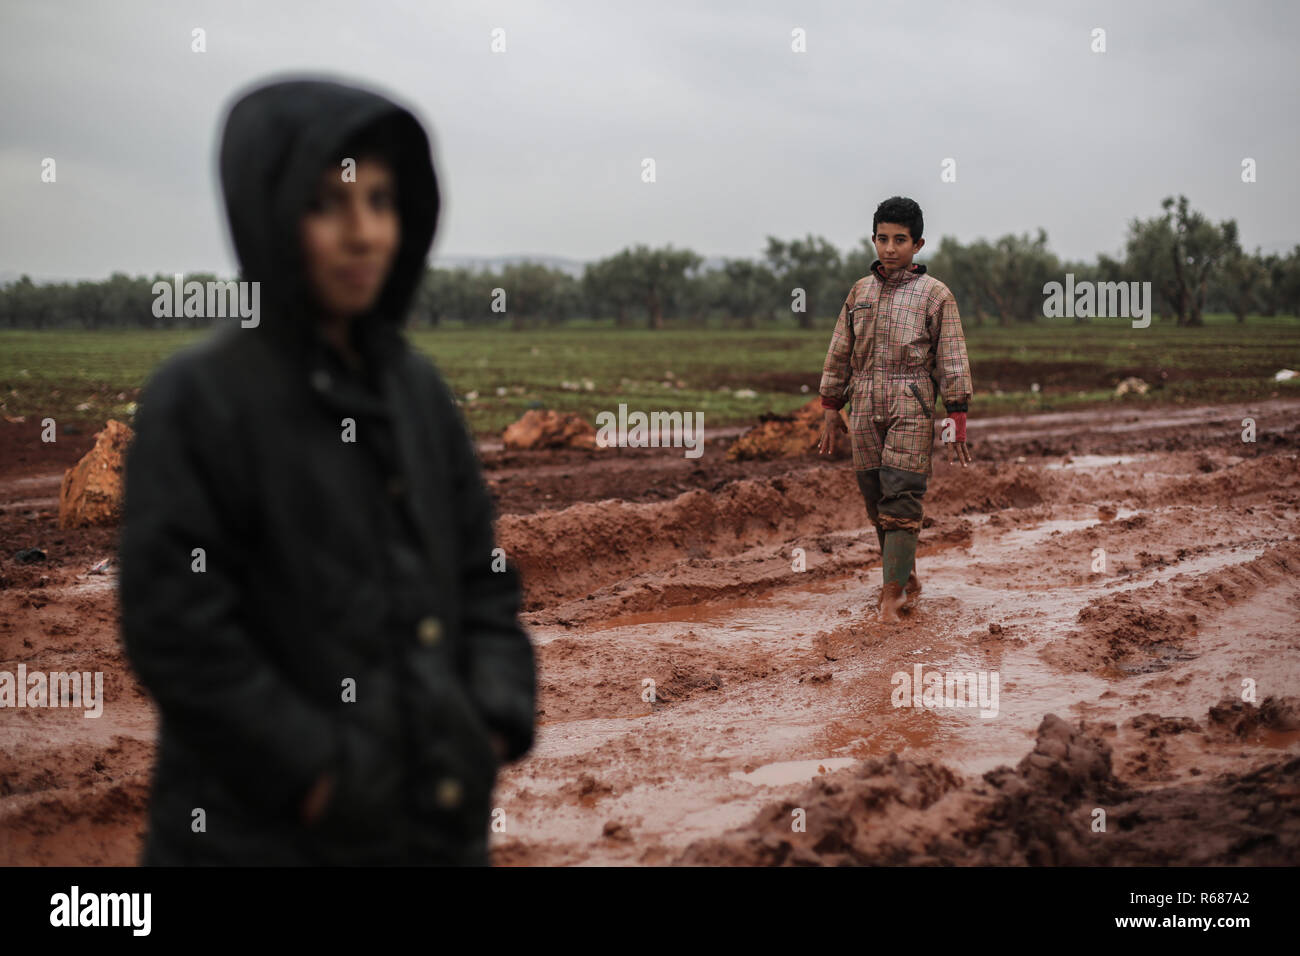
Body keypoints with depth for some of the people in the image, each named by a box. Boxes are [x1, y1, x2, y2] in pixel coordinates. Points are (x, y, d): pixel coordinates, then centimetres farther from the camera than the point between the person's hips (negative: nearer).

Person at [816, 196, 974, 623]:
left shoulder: (935, 294, 1)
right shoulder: (860, 291, 13)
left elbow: (952, 359, -1)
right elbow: (840, 353, 17)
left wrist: (957, 420, -6)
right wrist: (831, 410, 14)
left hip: (912, 410, -4)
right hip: (865, 410, 5)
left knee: (901, 499, -10)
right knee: (876, 499, 6)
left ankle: (891, 592, -11)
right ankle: (907, 580, 20)